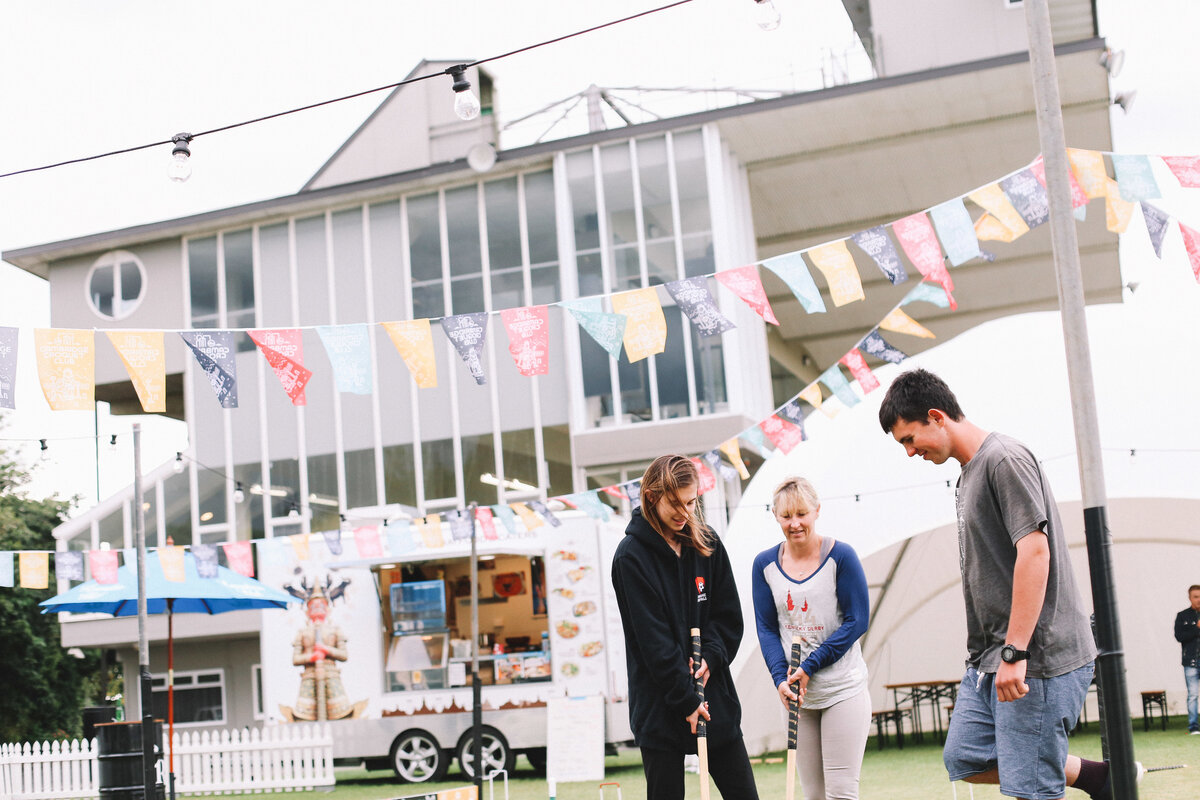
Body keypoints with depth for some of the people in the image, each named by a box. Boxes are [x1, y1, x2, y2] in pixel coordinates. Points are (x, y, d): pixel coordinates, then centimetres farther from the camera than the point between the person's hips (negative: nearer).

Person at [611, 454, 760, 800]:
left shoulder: (708, 544, 6)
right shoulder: (631, 557, -10)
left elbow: (729, 616, 9)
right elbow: (653, 641, -13)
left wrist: (711, 657, -10)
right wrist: (686, 700, -15)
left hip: (716, 697, 5)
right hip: (660, 705, -5)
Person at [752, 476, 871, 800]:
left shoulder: (840, 556, -7)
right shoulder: (765, 564, 3)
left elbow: (857, 621, -8)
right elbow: (766, 628, 6)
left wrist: (809, 667, -13)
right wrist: (781, 678, -10)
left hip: (843, 691, -3)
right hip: (797, 695, 4)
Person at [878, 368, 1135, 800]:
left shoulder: (1004, 458, -13)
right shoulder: (968, 473, 16)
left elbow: (1034, 552, -22)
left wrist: (1014, 652, -25)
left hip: (1038, 653, -10)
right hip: (989, 658, 10)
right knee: (964, 760, 13)